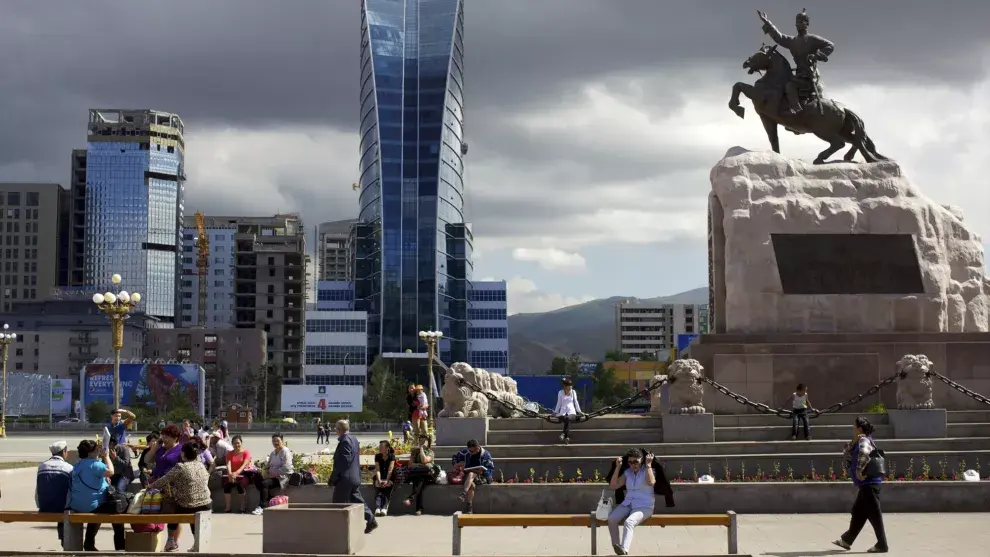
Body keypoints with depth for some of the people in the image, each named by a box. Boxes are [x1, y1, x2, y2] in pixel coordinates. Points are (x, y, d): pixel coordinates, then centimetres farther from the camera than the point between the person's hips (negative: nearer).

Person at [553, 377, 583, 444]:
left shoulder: (573, 392, 11)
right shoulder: (560, 393, 7)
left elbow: (575, 402, 17)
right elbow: (559, 403, 15)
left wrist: (579, 411, 16)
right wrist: (555, 412, 14)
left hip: (571, 411, 0)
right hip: (563, 412, 0)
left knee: (568, 418, -38)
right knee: (567, 420, -37)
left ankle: (563, 433, -53)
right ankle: (567, 437, -49)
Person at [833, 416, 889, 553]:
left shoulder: (864, 440, -12)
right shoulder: (859, 442, 17)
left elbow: (864, 452, -34)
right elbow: (846, 453, 24)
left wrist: (859, 470, -28)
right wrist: (853, 442, 6)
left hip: (869, 483, -10)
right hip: (866, 484, 10)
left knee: (874, 514, -5)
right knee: (858, 512, 17)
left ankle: (882, 545, -1)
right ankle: (847, 540, 27)